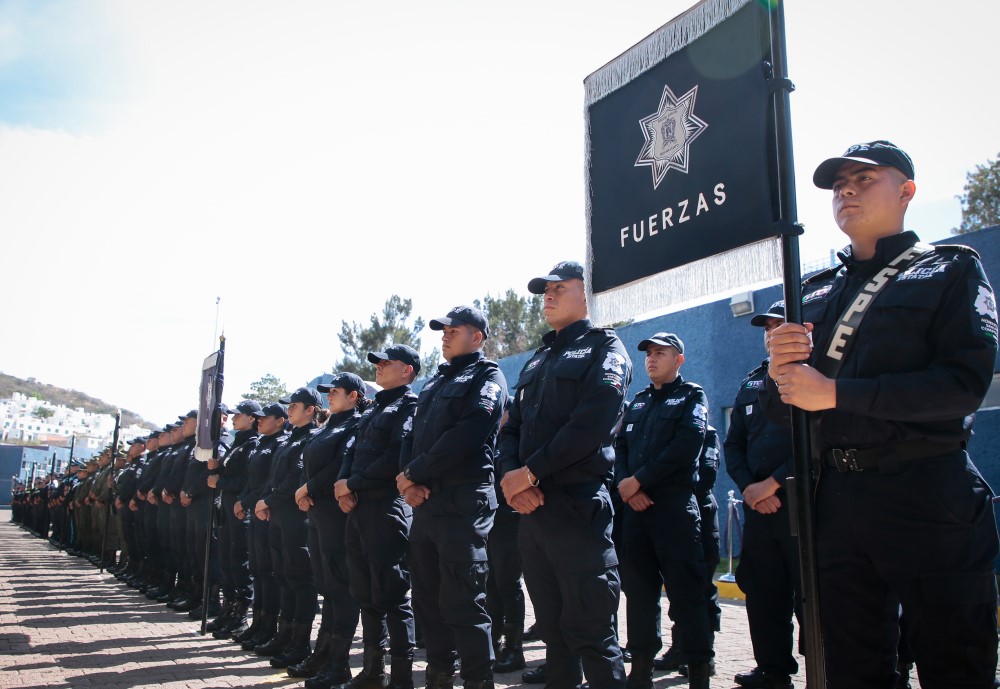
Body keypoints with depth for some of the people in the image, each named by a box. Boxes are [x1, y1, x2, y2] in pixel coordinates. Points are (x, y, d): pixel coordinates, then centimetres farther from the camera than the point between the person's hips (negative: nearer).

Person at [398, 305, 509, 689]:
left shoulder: (487, 376, -3)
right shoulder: (435, 382, 22)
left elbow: (466, 435, -16)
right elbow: (412, 435, 14)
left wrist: (415, 474, -12)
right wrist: (408, 480, -5)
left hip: (462, 502, -8)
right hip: (423, 501, 8)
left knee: (462, 603, -5)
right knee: (427, 597, 13)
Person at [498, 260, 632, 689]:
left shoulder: (603, 348, -2)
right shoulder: (537, 361, 21)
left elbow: (591, 424, -16)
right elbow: (511, 428, 15)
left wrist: (530, 472, -15)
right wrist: (510, 477, -5)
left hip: (577, 505, -7)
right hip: (531, 508, 7)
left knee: (590, 633, -3)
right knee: (552, 628, 14)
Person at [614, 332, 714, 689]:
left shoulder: (692, 396, 3)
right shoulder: (637, 402, 20)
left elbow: (687, 445, -12)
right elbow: (619, 446, 12)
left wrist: (639, 479, -13)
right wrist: (624, 482, -8)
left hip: (675, 504, -5)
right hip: (635, 506, 6)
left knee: (685, 591, -4)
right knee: (638, 589, 9)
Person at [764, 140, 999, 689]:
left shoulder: (950, 272, 3)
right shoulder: (814, 295, 15)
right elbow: (778, 409, 13)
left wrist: (835, 392, -16)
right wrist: (779, 372, -10)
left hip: (927, 497, -4)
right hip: (837, 499, 5)